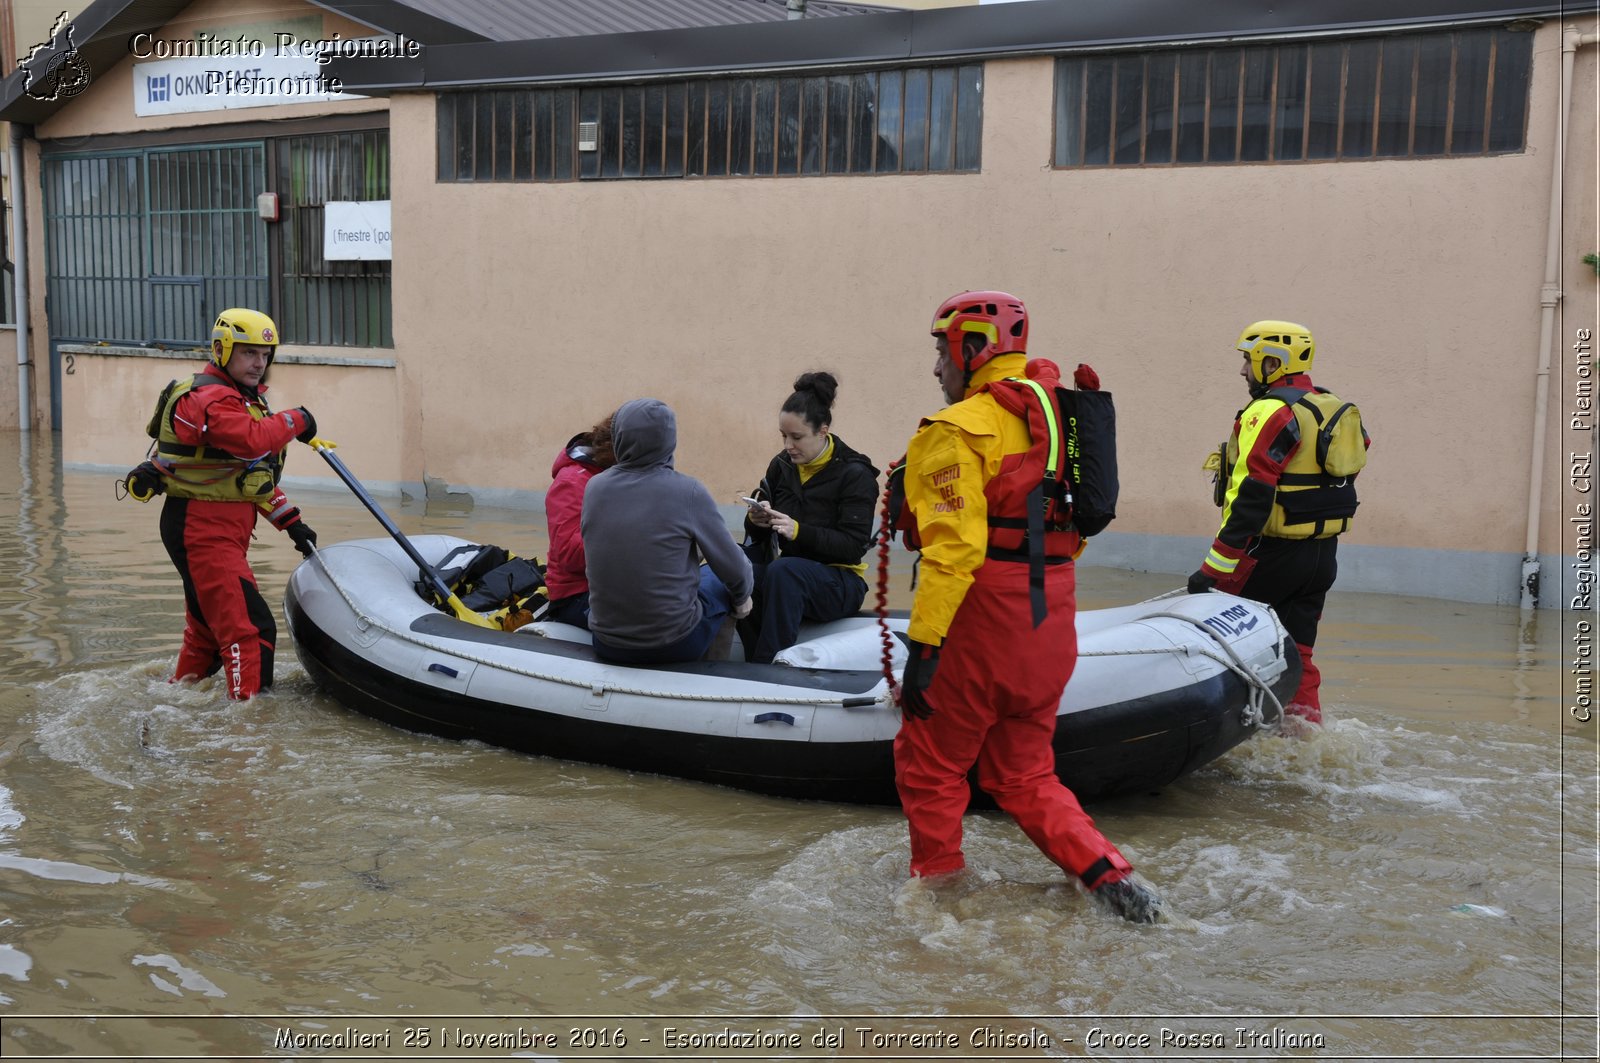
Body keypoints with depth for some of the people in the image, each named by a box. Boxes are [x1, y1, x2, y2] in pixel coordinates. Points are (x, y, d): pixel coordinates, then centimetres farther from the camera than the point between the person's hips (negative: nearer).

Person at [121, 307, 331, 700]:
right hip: (201, 527, -11)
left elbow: (257, 473, 22)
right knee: (249, 627, -16)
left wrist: (291, 522, 16)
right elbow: (253, 440, -35)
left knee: (209, 622, 23)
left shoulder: (244, 398, 18)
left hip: (223, 529, 11)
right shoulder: (208, 398, -15)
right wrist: (296, 420, -18)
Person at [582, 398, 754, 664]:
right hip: (674, 646, -4)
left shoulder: (595, 486, -4)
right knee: (720, 576, 25)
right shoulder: (688, 491, -15)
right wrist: (743, 595, 17)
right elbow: (732, 566, -6)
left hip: (606, 644, 4)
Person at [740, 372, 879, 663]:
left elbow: (854, 546, -13)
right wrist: (757, 520, -10)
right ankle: (754, 662, -17)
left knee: (784, 571, -37)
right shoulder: (781, 466, 10)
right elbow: (756, 533, 14)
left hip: (838, 584, -5)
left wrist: (798, 531, -25)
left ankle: (767, 666, -32)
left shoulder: (855, 474, -5)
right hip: (787, 578, 5)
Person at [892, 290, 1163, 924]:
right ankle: (1110, 877, 8)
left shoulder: (959, 430, -11)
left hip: (983, 620, -8)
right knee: (1023, 774, 19)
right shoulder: (1052, 416, 16)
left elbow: (954, 546, -22)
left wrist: (923, 645, -22)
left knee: (929, 766, 10)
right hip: (1052, 624, 8)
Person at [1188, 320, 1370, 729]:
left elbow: (1250, 499, -23)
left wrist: (1213, 569, -24)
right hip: (1324, 554, 8)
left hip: (1275, 553, -8)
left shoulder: (1271, 412, -15)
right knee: (1296, 653, 13)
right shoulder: (1335, 410, 13)